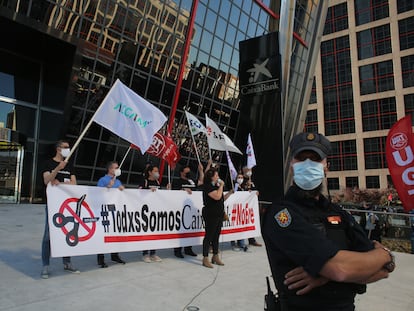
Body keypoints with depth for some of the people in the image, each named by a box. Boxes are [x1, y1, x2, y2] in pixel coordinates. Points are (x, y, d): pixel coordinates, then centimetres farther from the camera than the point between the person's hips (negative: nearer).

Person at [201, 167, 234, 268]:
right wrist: (221, 186, -13)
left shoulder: (216, 186, 17)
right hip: (210, 215, -9)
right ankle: (205, 259, 4)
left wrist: (230, 192, 11)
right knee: (209, 236, -3)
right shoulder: (208, 186, -12)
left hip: (219, 214, 9)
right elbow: (217, 196, -24)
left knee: (216, 236, 13)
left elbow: (222, 198, 22)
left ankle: (215, 257, 23)